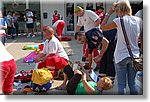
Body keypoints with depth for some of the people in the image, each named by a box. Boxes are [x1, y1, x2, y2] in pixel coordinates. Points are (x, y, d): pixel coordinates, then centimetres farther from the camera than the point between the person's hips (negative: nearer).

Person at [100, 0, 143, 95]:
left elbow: (102, 27, -3)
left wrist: (109, 13, 0)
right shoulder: (139, 20, 3)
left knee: (121, 85, 5)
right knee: (132, 83, 16)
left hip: (121, 56, -5)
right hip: (134, 56, 5)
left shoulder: (120, 21, -11)